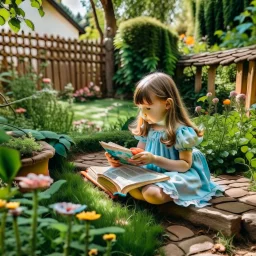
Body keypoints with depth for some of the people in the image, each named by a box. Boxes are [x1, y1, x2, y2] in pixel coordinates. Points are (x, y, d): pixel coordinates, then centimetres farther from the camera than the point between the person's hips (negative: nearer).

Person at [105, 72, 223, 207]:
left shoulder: (181, 130, -17)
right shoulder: (146, 128, 4)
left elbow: (185, 165, -17)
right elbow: (138, 156, 9)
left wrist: (154, 159, -28)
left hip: (176, 174, -6)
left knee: (151, 193, -34)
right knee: (133, 189, -23)